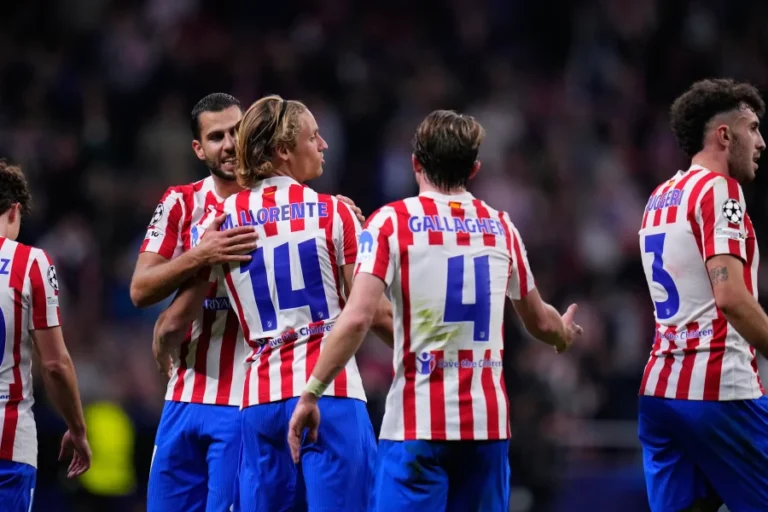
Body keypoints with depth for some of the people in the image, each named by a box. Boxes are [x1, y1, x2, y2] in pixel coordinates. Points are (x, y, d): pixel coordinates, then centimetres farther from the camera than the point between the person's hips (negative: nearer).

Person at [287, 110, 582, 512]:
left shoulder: (392, 222, -3)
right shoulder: (500, 227, 10)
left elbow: (357, 318, -15)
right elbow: (539, 322, 22)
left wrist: (311, 393, -8)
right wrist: (565, 334, 45)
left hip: (417, 423, -4)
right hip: (488, 422, 4)